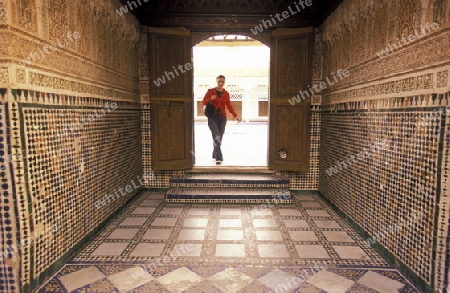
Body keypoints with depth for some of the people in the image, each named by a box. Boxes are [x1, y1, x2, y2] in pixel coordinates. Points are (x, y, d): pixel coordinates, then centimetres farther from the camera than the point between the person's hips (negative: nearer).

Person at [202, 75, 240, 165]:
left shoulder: (226, 94, 8)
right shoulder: (210, 91, 2)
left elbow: (229, 106, 6)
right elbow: (204, 102, 0)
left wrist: (235, 116, -6)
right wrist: (210, 99, -20)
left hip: (222, 118, 3)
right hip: (212, 117, -3)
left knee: (219, 138, 5)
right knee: (216, 137, -15)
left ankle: (214, 155, 23)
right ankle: (219, 158, -18)